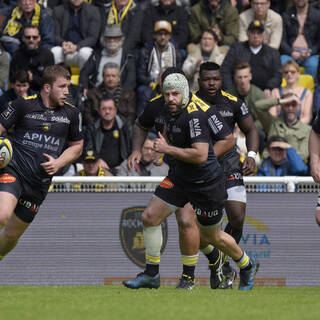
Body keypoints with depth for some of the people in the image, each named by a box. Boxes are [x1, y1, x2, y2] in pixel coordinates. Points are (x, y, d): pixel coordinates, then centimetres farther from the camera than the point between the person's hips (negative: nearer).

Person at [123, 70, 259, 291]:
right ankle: (152, 275, 5)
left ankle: (247, 266, 36)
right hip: (179, 178, 8)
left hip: (206, 184, -8)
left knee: (212, 236, 9)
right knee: (150, 217, -6)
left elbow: (201, 155, -32)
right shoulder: (172, 112, 3)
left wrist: (168, 149, -27)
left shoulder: (195, 115, -25)